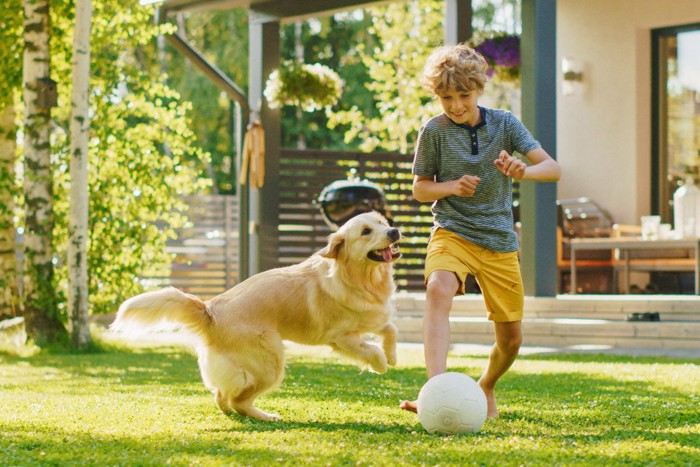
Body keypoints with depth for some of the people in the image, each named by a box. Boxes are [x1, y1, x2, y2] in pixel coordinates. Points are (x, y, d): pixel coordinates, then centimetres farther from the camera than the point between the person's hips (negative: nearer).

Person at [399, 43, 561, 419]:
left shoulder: (504, 123, 0)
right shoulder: (434, 131, -3)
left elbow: (552, 168, -5)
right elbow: (420, 190, 5)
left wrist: (523, 171, -28)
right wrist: (452, 187, -16)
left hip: (500, 240, 3)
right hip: (452, 233, -3)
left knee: (510, 338, 6)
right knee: (438, 291, -36)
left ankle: (486, 387, 39)